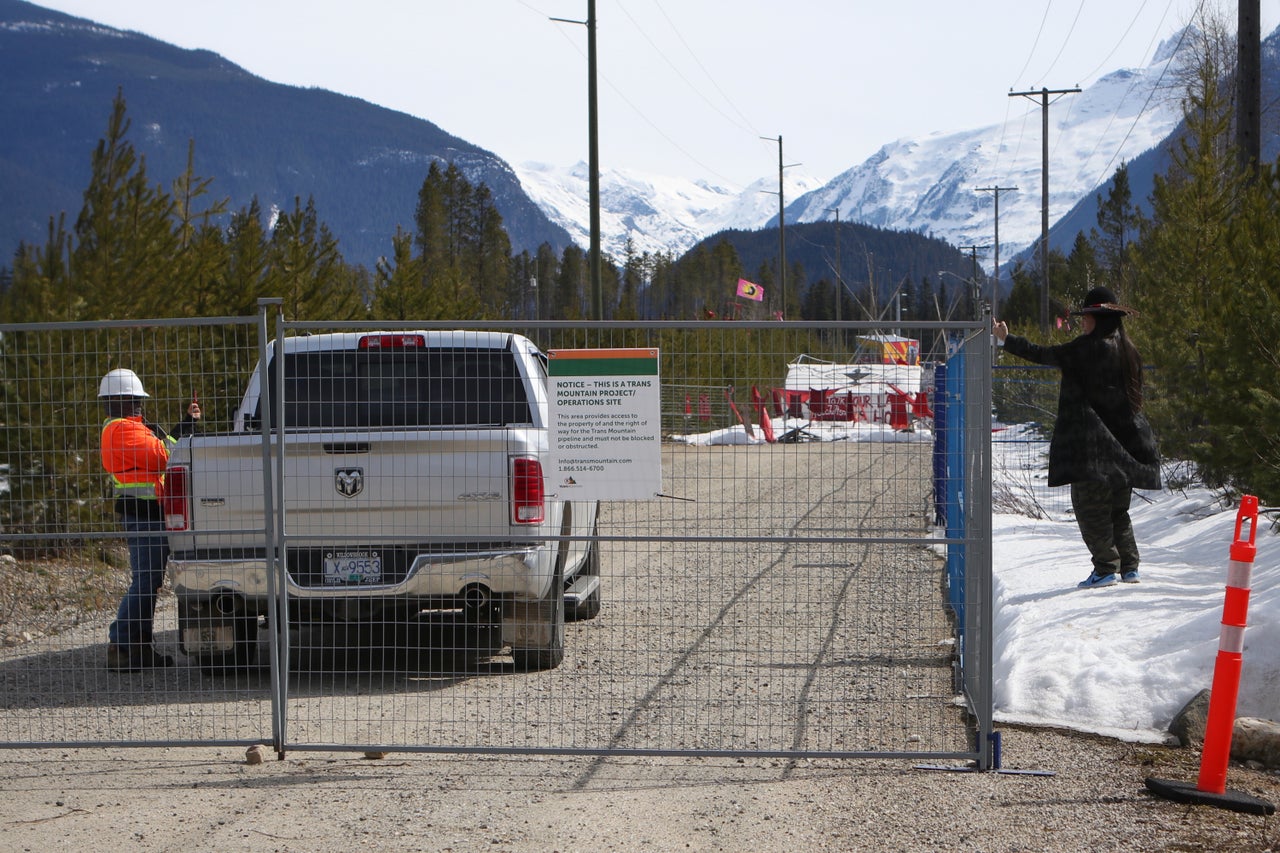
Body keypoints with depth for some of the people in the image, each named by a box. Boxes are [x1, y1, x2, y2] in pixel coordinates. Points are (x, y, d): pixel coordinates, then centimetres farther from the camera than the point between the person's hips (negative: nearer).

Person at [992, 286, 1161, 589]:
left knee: (1090, 503, -3)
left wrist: (1007, 339, 0)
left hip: (1092, 439, -8)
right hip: (1125, 440, 8)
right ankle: (1129, 566, 13)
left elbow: (1043, 354, -9)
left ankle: (1105, 567, -8)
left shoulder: (1091, 346, -12)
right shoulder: (1128, 349, 10)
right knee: (1117, 507, 16)